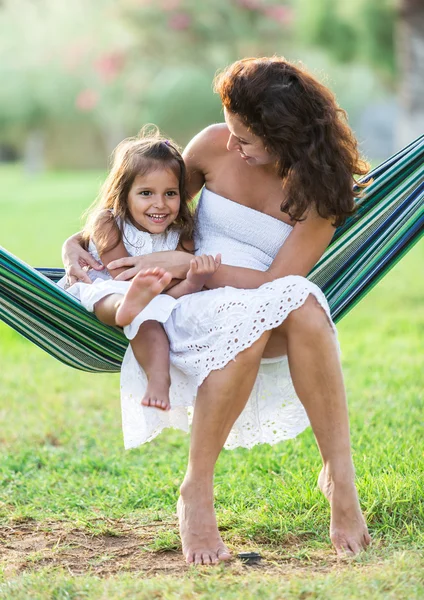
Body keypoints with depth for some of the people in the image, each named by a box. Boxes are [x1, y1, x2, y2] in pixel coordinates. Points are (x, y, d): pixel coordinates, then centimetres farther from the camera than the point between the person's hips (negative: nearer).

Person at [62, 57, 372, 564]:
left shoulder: (320, 188, -7)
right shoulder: (213, 146, -1)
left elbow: (277, 280, -13)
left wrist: (186, 264, -15)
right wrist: (77, 242, 4)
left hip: (271, 318, 0)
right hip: (196, 312, 0)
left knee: (300, 300, -40)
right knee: (246, 319, -40)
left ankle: (340, 474, -34)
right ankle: (195, 493, -29)